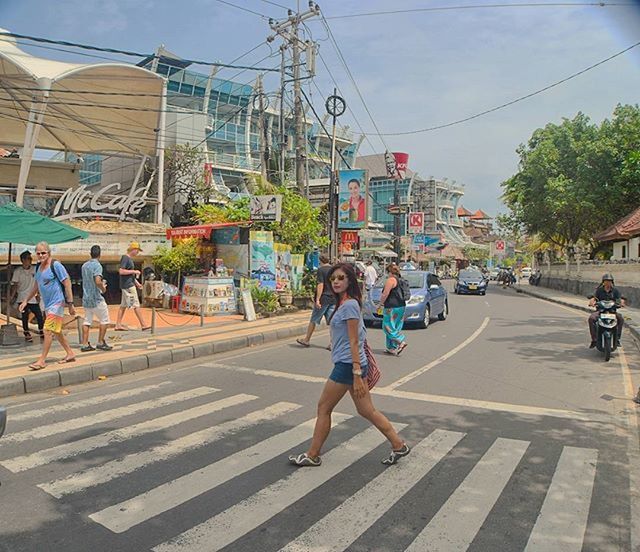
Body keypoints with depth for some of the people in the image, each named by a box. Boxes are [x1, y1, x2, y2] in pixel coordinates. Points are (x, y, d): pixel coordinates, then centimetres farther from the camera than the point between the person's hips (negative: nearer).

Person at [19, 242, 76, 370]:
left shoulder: (55, 265, -13)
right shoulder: (39, 267, 11)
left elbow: (67, 283, -15)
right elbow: (36, 287, 22)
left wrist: (70, 303, -16)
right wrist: (25, 301, 17)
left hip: (57, 303, -9)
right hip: (47, 304, 9)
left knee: (48, 331, -10)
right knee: (56, 331, 15)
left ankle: (42, 360, -4)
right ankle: (70, 354, 27)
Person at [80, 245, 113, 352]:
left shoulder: (84, 266, 10)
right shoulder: (97, 265, -14)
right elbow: (97, 281, -27)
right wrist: (103, 288, -9)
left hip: (86, 298, 7)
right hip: (96, 299, -7)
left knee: (87, 321, 10)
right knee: (104, 320, 5)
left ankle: (85, 344, 9)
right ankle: (100, 343, 7)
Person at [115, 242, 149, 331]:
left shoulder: (130, 259, 16)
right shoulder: (125, 258, -13)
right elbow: (121, 271, -23)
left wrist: (137, 283, 19)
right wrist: (134, 271, -18)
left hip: (130, 284, 10)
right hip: (128, 285, -10)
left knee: (123, 305, 10)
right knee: (136, 305, -6)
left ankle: (118, 325, 14)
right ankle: (143, 325, -2)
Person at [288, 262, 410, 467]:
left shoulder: (349, 305, -15)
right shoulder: (346, 304, 13)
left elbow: (354, 341, -18)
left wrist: (357, 374, -18)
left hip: (347, 365, -9)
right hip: (351, 365, 9)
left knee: (324, 407, 4)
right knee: (367, 410, 14)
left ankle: (312, 455, 17)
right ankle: (398, 445, 20)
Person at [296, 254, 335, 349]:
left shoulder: (321, 269, -9)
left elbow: (320, 285, -16)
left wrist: (318, 299, -18)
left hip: (323, 298, -5)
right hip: (333, 299, 5)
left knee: (313, 320, 7)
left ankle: (306, 340, 18)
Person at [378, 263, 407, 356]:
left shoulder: (391, 280, -13)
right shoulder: (400, 280, 14)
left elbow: (385, 294, -18)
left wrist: (381, 302, 0)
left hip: (392, 308, -9)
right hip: (401, 306, 9)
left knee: (389, 327, -2)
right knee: (395, 328, 12)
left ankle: (401, 342, -13)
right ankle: (392, 348, 16)